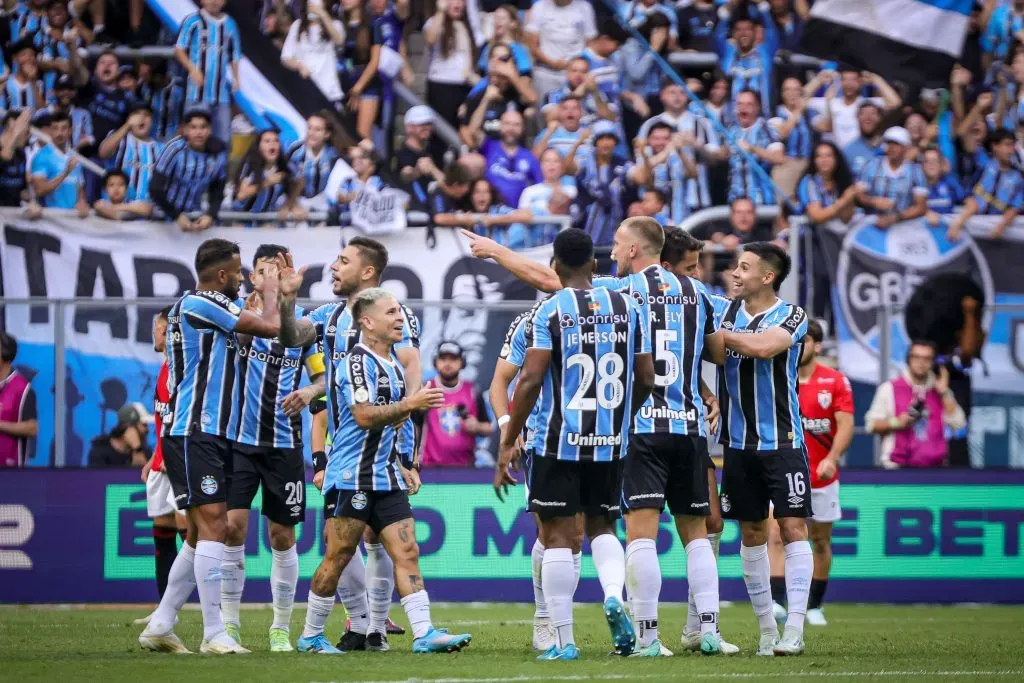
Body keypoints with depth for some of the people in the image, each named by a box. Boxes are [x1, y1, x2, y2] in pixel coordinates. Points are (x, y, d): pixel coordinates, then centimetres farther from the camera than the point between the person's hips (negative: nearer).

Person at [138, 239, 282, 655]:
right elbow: (271, 327, -11)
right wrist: (271, 292, 7)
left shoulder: (201, 306, 19)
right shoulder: (200, 304, -12)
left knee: (202, 534, 11)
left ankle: (160, 626, 15)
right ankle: (214, 634, -18)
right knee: (213, 524, -15)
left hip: (210, 436, 11)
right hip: (193, 434, -11)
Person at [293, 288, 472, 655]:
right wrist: (410, 404, -22)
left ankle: (424, 634, -8)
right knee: (339, 556, -3)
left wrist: (403, 466, 21)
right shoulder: (358, 361, -11)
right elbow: (364, 417, -22)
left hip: (386, 477, 8)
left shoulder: (392, 364, 17)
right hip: (351, 476, -8)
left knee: (407, 552, -2)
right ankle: (311, 635, 8)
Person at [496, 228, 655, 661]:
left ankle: (563, 641, 2)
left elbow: (531, 379, -13)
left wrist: (508, 443, -8)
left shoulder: (549, 312, -6)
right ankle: (614, 595, -10)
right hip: (611, 443, 4)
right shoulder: (626, 307, 6)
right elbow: (647, 378, 9)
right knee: (601, 526, 19)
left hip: (558, 442, -4)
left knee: (557, 536, 2)